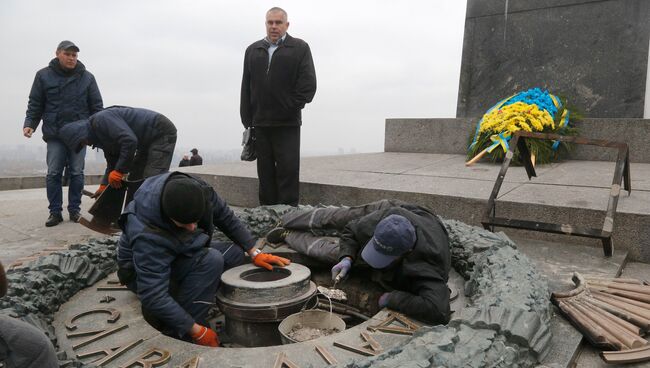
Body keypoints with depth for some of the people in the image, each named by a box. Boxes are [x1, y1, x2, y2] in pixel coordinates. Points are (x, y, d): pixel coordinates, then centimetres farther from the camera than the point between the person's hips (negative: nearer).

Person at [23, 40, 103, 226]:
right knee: (53, 174, -1)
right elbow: (35, 104, 7)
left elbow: (97, 106, 5)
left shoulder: (87, 77, 4)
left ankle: (74, 210, 12)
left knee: (77, 173, 3)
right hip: (54, 134, 0)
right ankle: (55, 212, 7)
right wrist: (29, 123, -6)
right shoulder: (43, 75, 4)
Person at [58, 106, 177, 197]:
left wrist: (119, 171, -23)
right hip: (148, 141, 11)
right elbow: (113, 163, 20)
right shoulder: (100, 137, 13)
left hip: (162, 133, -11)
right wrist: (104, 185, 9)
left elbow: (130, 140, -30)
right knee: (134, 179, 12)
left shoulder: (101, 119, -18)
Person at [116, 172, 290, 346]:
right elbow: (153, 296, -36)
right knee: (211, 260, -30)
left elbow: (226, 217, -6)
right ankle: (176, 333, -19)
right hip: (142, 273, -7)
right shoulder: (148, 237, -39)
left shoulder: (199, 191, -24)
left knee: (235, 253, -6)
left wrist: (255, 253, -5)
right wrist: (197, 331, -32)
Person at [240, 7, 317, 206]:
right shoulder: (253, 51, 17)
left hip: (288, 123, -4)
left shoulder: (300, 48, 5)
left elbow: (308, 84, -2)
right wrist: (248, 120, 5)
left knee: (288, 171, -3)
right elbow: (246, 87, 13)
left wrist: (291, 107, -9)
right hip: (260, 123, 4)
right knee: (265, 172, 8)